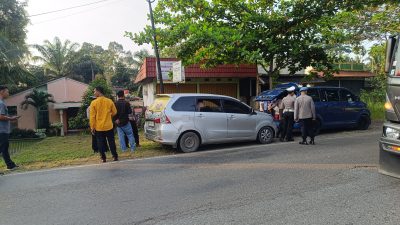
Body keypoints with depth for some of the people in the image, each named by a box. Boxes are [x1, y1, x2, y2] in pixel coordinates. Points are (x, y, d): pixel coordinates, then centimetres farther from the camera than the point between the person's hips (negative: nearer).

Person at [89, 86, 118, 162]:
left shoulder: (94, 103, -9)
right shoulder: (109, 101, -3)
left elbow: (92, 116, -8)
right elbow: (114, 112, 7)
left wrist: (92, 127, -1)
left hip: (98, 127, -1)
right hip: (109, 126, 2)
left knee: (101, 143, 9)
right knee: (111, 142, 10)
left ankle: (103, 158, 12)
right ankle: (115, 156, 14)